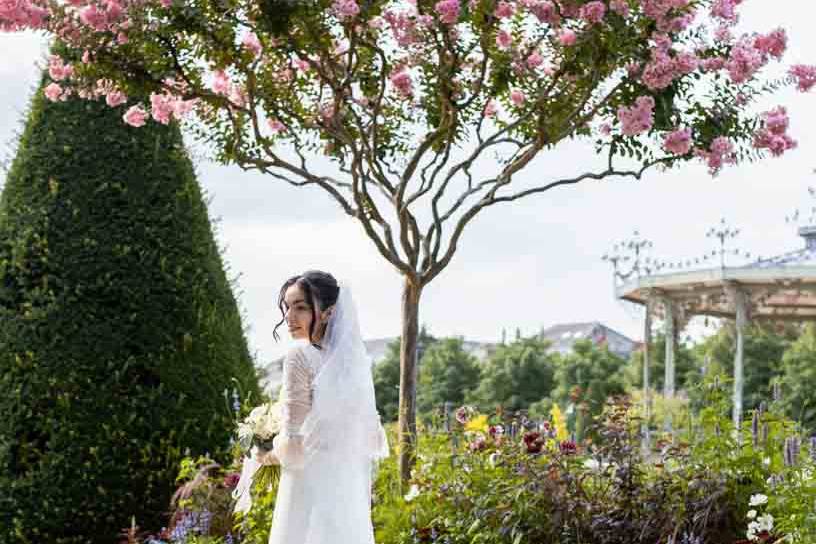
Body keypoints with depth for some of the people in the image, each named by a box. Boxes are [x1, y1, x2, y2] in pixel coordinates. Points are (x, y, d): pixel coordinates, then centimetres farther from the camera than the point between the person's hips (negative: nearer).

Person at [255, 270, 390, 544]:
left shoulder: (301, 355, -10)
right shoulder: (354, 357, 9)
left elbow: (294, 444, -13)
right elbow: (372, 439, 14)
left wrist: (270, 456, 6)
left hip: (311, 493, -7)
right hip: (351, 493, 7)